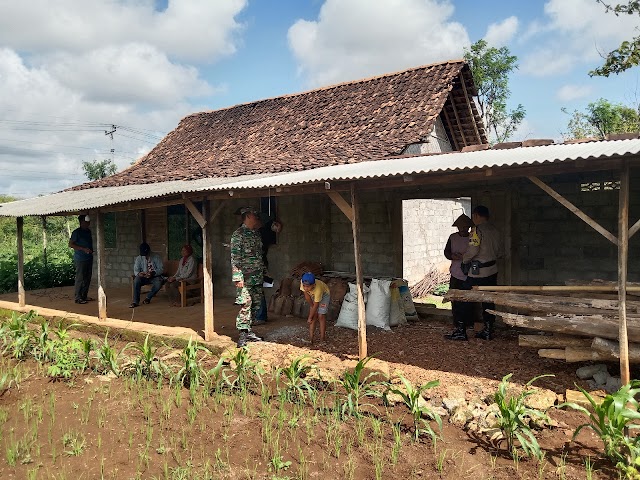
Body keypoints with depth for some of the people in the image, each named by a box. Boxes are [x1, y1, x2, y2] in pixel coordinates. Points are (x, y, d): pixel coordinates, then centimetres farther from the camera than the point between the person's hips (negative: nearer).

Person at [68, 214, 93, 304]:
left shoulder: (88, 231, 14)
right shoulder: (76, 232, -9)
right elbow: (70, 244, -11)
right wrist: (83, 249, -18)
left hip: (89, 258, 8)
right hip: (80, 259, -8)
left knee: (87, 278, 10)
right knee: (80, 278, -5)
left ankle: (84, 296, 19)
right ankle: (78, 298, 0)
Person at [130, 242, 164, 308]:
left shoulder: (156, 257, -6)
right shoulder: (139, 258, 0)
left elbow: (161, 268, -10)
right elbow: (135, 270, -2)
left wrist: (153, 273, -29)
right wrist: (138, 273, -28)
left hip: (155, 276, -2)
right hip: (144, 277, 2)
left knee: (158, 284, -35)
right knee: (136, 280, -31)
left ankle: (148, 297, -8)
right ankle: (135, 301, -27)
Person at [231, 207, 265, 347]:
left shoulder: (256, 233, 15)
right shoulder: (238, 234, -9)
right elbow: (235, 258, -14)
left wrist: (262, 273, 18)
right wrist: (238, 277, -19)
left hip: (257, 277, 8)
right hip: (246, 277, -8)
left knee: (256, 305, 10)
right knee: (246, 305, -9)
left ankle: (248, 330, 21)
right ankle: (242, 335, -4)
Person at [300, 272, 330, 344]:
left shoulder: (318, 289, -43)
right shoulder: (302, 282, -33)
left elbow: (316, 305, -31)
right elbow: (307, 296, -17)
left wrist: (310, 318, -22)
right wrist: (312, 305, -9)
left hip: (324, 294, -4)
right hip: (313, 296, 4)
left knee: (321, 316, -10)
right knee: (314, 316, -2)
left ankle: (322, 339, -1)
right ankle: (311, 339, 1)